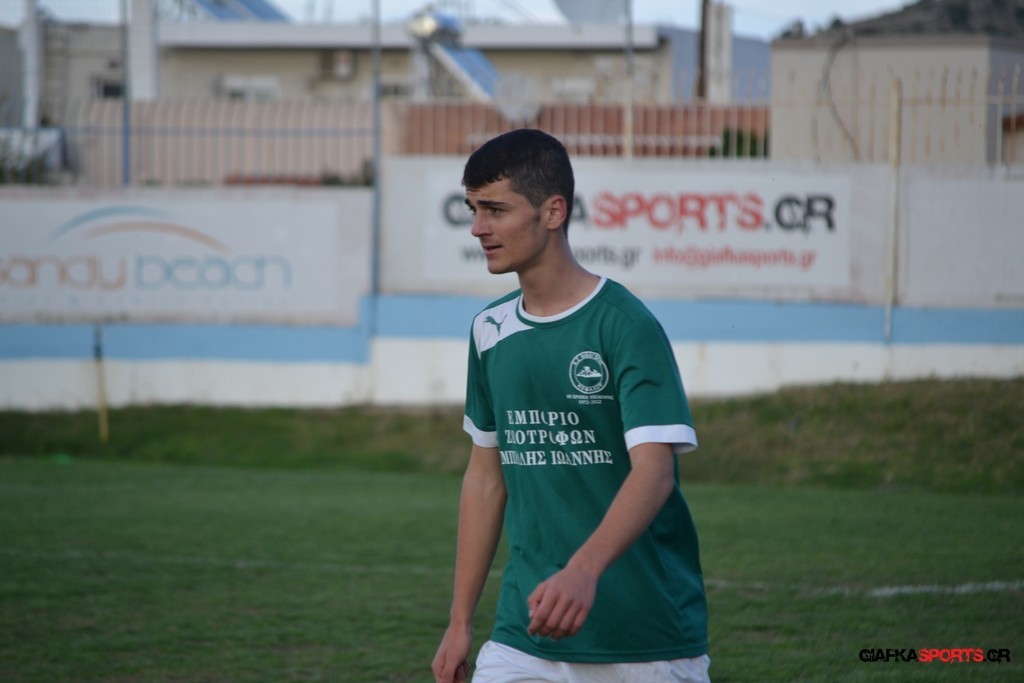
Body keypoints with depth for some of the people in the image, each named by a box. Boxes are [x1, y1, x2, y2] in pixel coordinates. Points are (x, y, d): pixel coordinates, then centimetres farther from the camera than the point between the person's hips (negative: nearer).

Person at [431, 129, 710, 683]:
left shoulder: (625, 325, -11)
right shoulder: (491, 330, 10)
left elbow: (653, 472, -21)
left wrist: (584, 571, -37)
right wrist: (460, 622, 14)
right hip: (524, 636, 5)